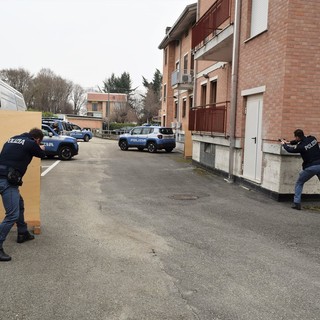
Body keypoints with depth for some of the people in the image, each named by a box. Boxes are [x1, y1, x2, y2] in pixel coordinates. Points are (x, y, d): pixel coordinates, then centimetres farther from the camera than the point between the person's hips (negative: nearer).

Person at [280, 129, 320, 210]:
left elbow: (291, 149, 9)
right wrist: (289, 142, 31)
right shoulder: (312, 138, 5)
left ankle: (296, 203, 12)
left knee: (299, 183, 15)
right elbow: (302, 140, 25)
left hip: (310, 167, -5)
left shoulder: (301, 146, -11)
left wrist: (284, 144, 29)